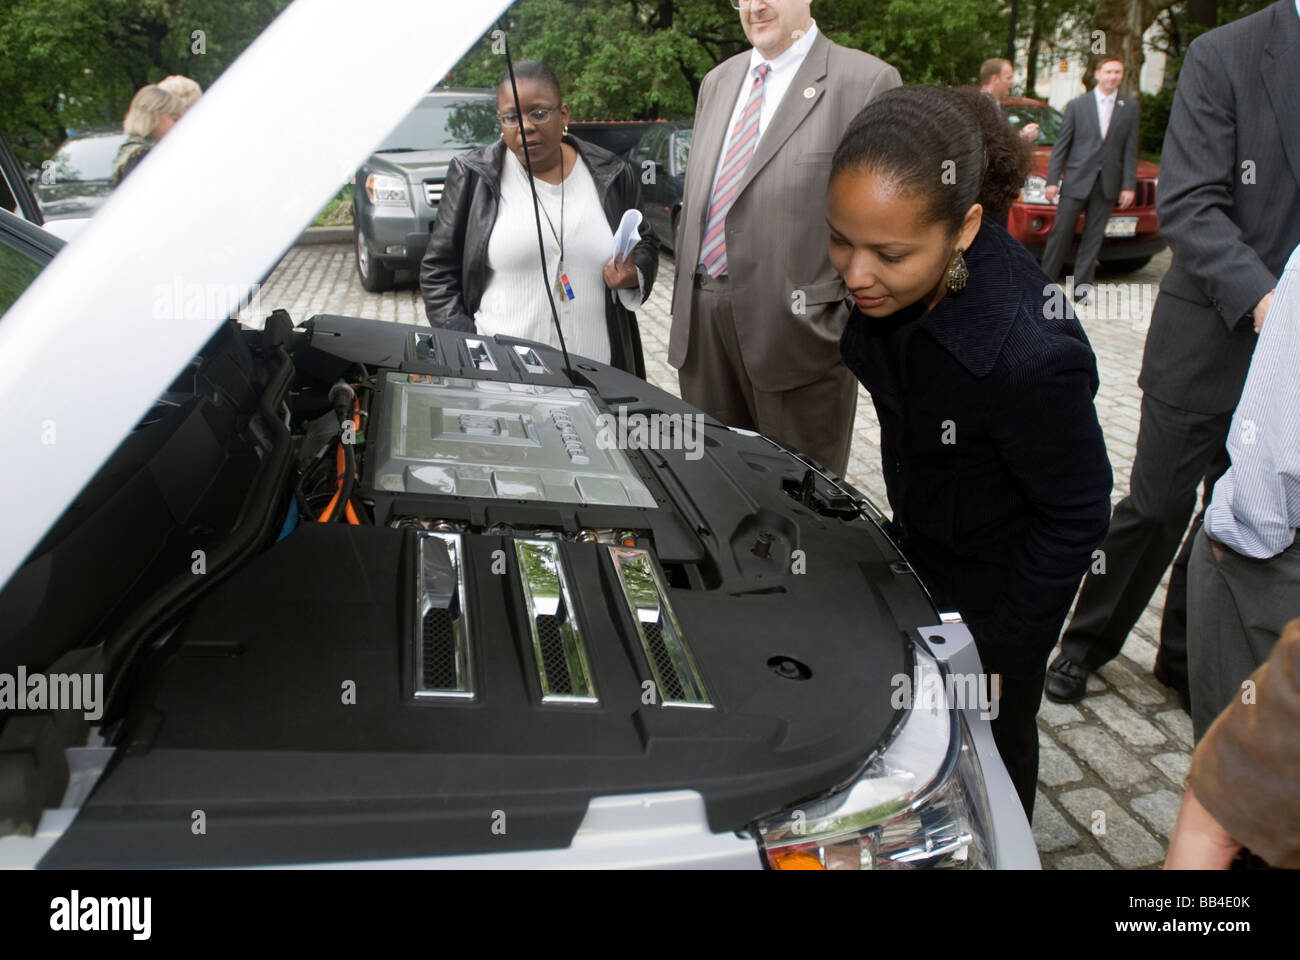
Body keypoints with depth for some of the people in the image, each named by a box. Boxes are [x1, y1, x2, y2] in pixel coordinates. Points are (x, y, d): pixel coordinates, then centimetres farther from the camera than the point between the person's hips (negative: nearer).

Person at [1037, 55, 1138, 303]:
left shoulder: (1130, 108, 10)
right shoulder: (1077, 105, 4)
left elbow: (1130, 150, 7)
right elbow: (1061, 145, 3)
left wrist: (1129, 185, 0)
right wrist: (1052, 180, -4)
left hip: (1107, 184, 2)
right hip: (1077, 180, -2)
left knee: (1094, 236, 3)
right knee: (1061, 232, -2)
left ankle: (1081, 288, 7)